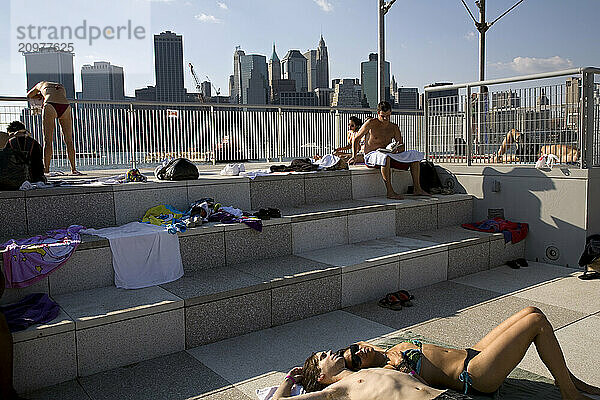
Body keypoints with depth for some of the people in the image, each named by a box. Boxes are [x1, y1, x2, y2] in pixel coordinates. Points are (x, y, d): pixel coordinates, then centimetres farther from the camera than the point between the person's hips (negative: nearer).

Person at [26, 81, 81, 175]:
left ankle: (46, 169, -1)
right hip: (65, 106, 2)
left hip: (50, 106, -2)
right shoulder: (62, 87, 36)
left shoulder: (42, 84, 31)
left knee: (48, 140, 1)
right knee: (69, 140, 9)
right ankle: (73, 169, 10)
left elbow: (29, 95, 45)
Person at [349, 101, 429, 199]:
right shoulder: (371, 123, -2)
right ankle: (390, 192, -42)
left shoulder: (394, 127, 11)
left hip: (388, 156, 6)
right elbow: (356, 139, 3)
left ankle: (417, 189, -12)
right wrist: (354, 157, -4)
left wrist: (398, 149, -18)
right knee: (385, 156, -42)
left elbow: (401, 146, 7)